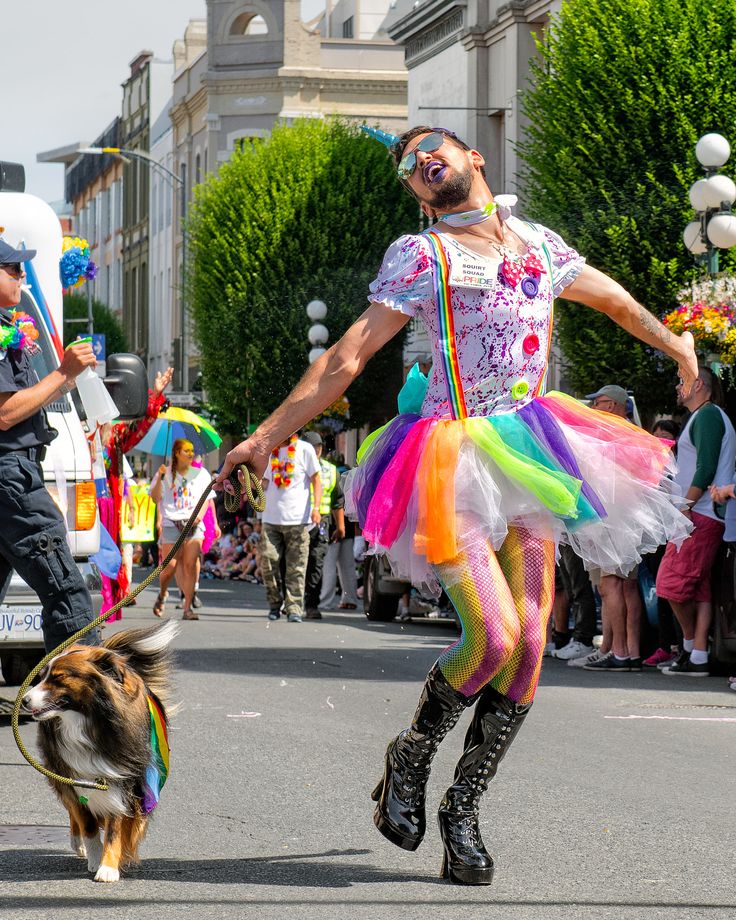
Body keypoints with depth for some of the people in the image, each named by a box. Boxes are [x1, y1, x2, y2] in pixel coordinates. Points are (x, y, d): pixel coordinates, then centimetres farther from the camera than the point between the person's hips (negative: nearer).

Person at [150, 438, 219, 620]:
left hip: (194, 523, 1)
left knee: (190, 564, -14)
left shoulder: (201, 474, 12)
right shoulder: (166, 474, 9)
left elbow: (207, 498, 12)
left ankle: (187, 608, -13)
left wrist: (200, 515, -5)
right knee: (170, 566, -6)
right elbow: (155, 498, 2)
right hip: (171, 523, -1)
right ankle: (162, 594, 25)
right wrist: (160, 478, -11)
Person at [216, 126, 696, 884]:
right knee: (493, 637, -18)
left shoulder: (540, 245, 15)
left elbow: (611, 297, 35)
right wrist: (265, 437, -6)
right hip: (457, 458, -5)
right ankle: (408, 761, 9)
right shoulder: (421, 255, 1)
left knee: (529, 643, -4)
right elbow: (345, 360, -2)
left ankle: (463, 811, 9)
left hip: (531, 454, 5)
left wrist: (675, 346, 41)